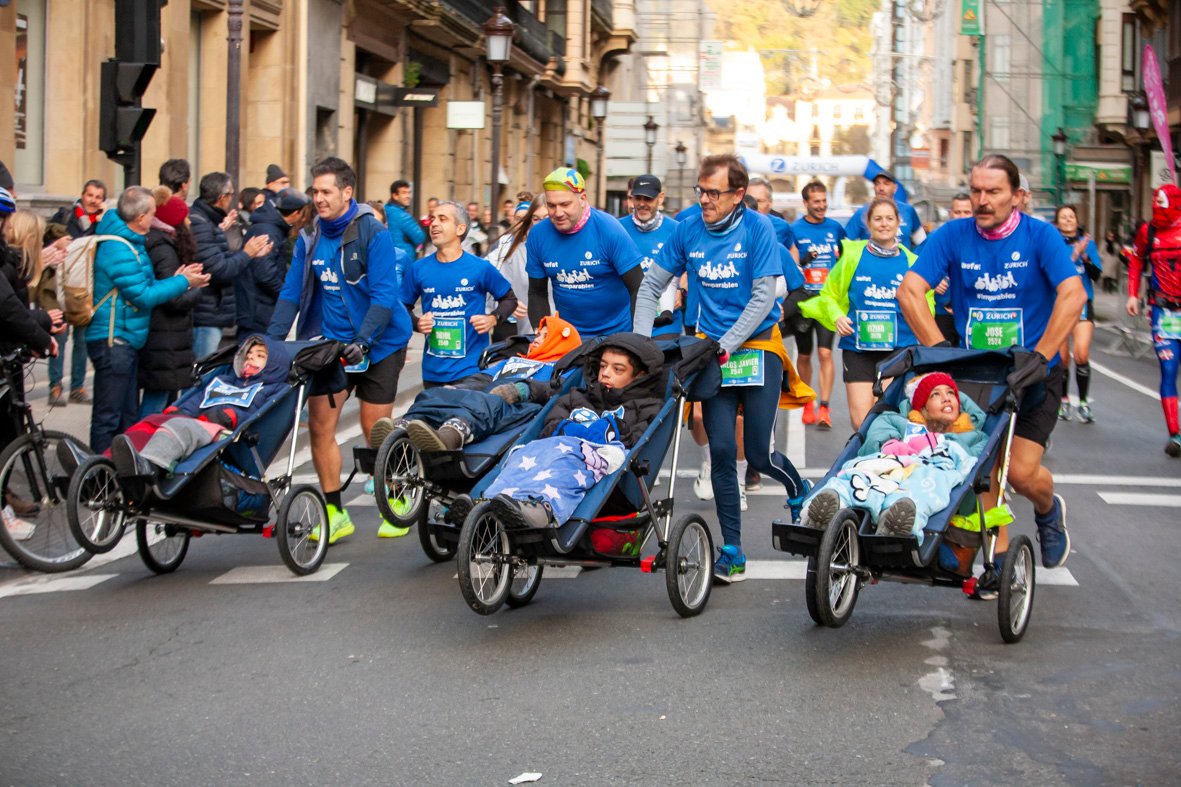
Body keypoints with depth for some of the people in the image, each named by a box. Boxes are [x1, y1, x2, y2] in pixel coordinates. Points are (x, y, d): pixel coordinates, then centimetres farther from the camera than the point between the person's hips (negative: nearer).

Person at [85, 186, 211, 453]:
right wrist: (182, 282, -9)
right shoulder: (119, 250, -19)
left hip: (127, 340, 11)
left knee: (128, 416, 17)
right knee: (108, 418, -6)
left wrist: (175, 280, 8)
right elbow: (143, 296, -19)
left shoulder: (128, 242, 14)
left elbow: (140, 286, 21)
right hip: (113, 340, -11)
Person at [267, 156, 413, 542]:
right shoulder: (309, 238, 2)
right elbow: (292, 293, 3)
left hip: (378, 343, -4)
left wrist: (362, 340, -31)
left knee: (375, 429, -1)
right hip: (329, 341, 5)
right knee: (320, 425, -3)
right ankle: (335, 514, 6)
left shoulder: (373, 234, -14)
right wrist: (270, 340, -9)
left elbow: (384, 296, -20)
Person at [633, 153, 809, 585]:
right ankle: (732, 551, 4)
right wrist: (640, 341, -5)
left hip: (757, 345, -2)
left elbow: (764, 296, -13)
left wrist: (727, 345, -19)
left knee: (758, 454, -3)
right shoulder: (688, 231, -2)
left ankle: (798, 489, 32)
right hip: (713, 348, 3)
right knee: (722, 452, -4)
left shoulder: (757, 228, -10)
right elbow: (651, 285, 6)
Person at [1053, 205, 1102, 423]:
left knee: (1082, 354, -15)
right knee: (1062, 358, 3)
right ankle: (1064, 401, 22)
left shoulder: (1087, 242, 6)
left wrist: (1085, 257, -15)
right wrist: (1074, 254, -23)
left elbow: (1096, 274, 2)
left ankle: (1083, 403, -5)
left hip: (1082, 303, 1)